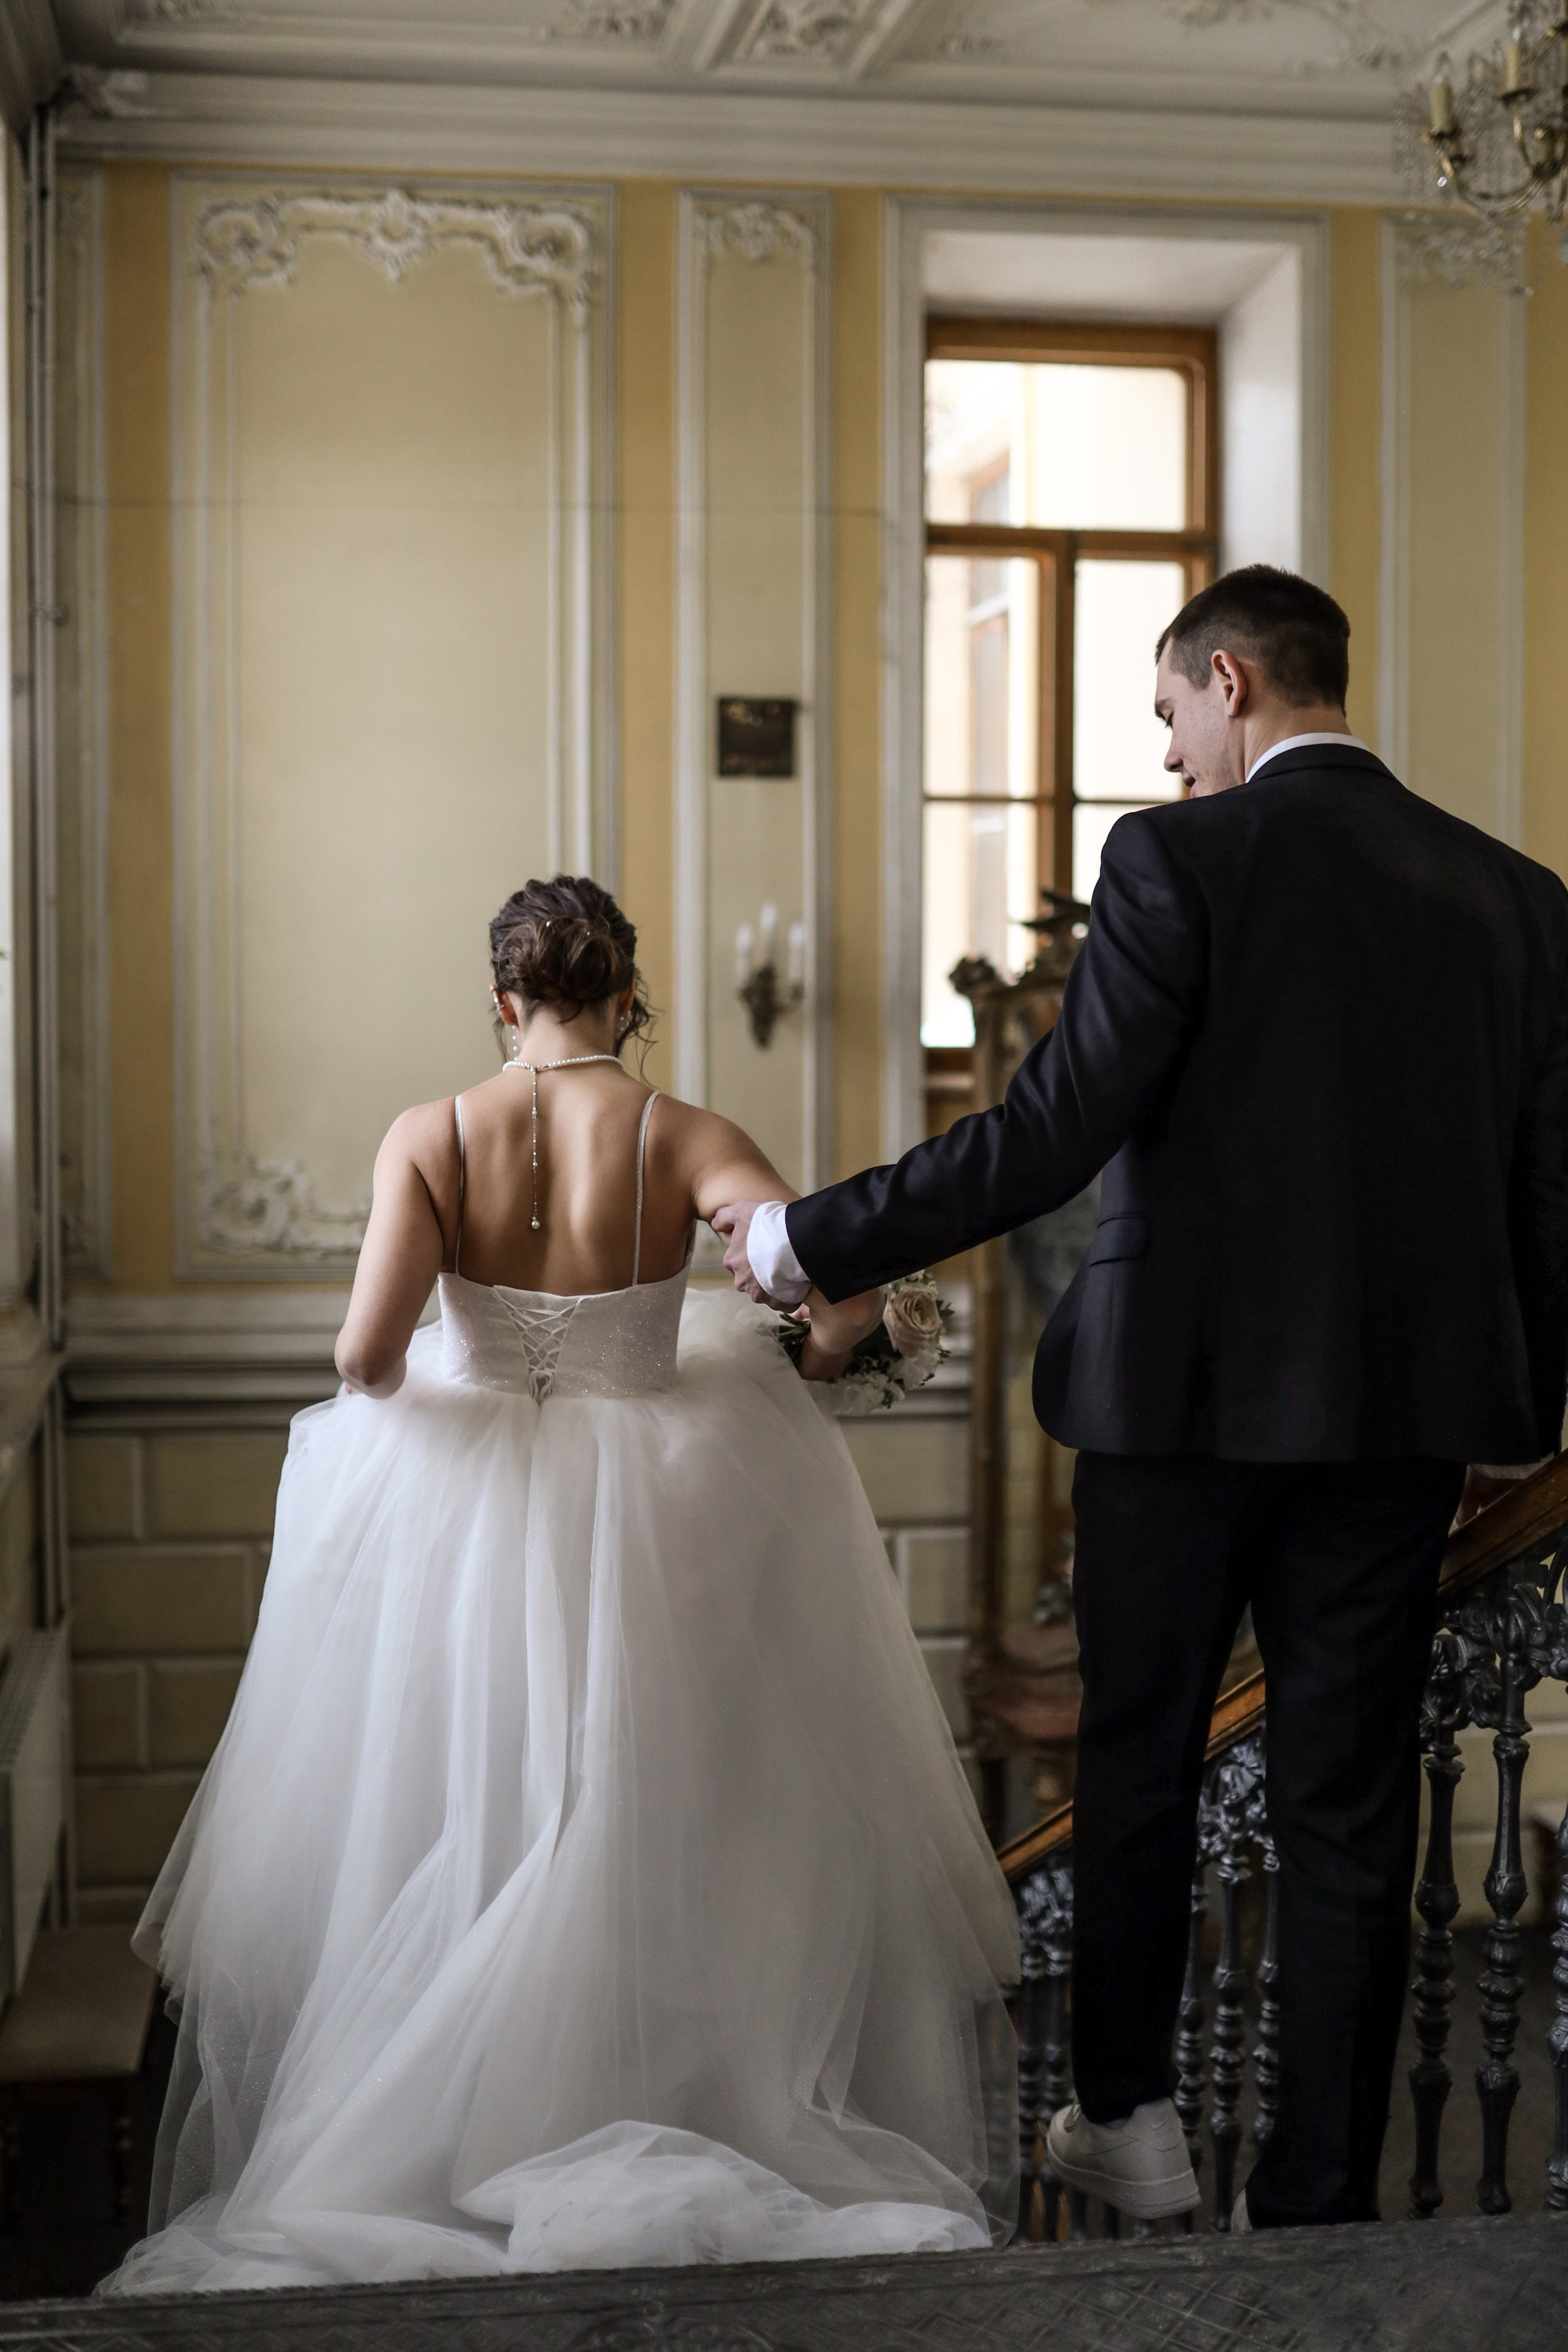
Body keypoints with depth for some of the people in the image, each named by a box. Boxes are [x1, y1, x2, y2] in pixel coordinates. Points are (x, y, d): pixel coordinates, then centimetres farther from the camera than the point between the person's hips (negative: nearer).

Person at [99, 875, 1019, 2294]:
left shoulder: (432, 1138, -9)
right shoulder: (680, 1138, -10)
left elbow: (368, 1353, -19)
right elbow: (848, 1287, -21)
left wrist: (396, 1397, 5)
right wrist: (809, 1364, 1)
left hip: (461, 1527, 1)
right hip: (656, 1530, -1)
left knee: (450, 1845, 18)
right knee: (661, 1842, 17)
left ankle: (418, 2134, 27)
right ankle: (679, 2095, 23)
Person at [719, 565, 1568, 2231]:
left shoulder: (1181, 859, -11)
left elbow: (1051, 1132, -16)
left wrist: (813, 1244, -7)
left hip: (1184, 1390, -3)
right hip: (1404, 1407, 3)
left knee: (1137, 1763, 17)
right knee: (1349, 1811, 8)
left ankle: (1125, 2114, 30)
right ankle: (1319, 2201, 14)